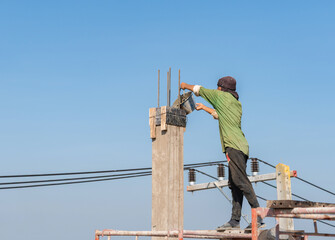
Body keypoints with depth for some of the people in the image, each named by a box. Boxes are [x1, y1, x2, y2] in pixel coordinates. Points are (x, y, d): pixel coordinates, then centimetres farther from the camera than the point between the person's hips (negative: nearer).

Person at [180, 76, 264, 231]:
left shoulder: (222, 96, 3)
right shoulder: (237, 104, 24)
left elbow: (199, 90, 14)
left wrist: (186, 85, 32)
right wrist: (204, 108, 53)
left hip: (234, 146, -9)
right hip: (241, 147, 9)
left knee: (241, 182, -13)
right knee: (234, 184, 7)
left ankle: (258, 217, -16)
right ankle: (235, 220, 8)